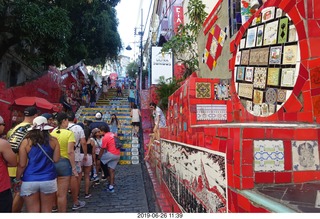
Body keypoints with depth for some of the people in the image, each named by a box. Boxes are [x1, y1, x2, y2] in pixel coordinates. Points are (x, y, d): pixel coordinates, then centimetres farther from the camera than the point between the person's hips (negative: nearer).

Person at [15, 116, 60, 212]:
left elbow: (22, 164, -4)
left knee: (32, 211, 10)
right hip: (49, 179, 1)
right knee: (46, 210, 13)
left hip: (29, 181, 0)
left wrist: (17, 179, 10)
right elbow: (56, 159, -1)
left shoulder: (26, 142, -5)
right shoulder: (53, 140, -3)